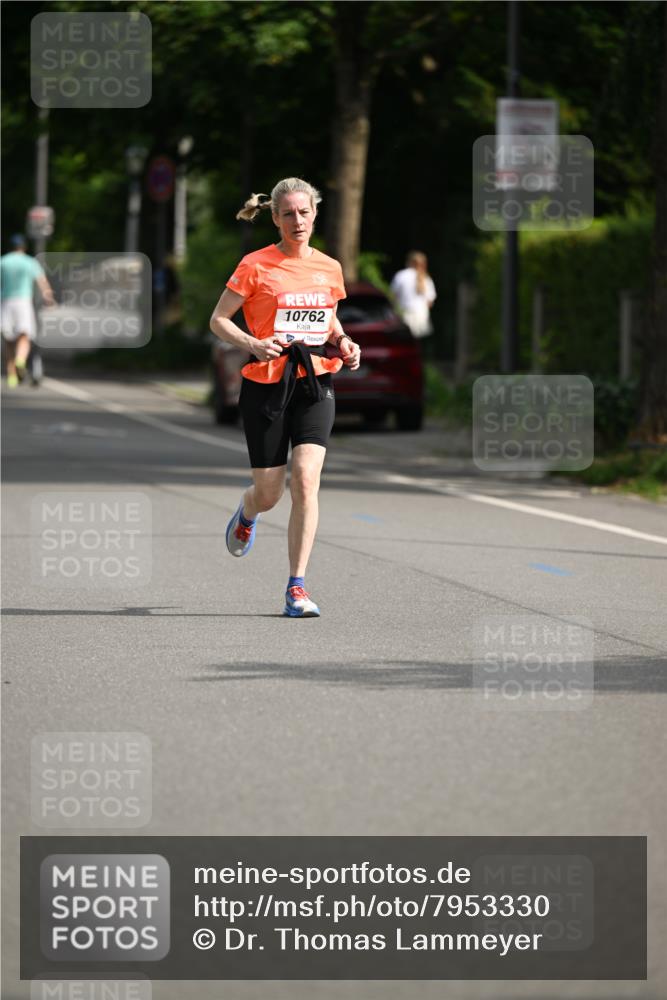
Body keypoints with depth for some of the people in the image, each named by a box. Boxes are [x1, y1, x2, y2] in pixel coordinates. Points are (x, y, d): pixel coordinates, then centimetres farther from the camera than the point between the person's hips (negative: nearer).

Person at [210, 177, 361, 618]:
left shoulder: (329, 268, 9)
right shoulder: (256, 265, -3)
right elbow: (219, 320, -2)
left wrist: (345, 344, 5)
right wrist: (253, 344, -18)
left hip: (316, 383, 2)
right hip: (266, 383, -2)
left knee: (306, 478, -16)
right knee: (269, 493, 3)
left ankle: (297, 587, -11)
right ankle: (247, 513, 44)